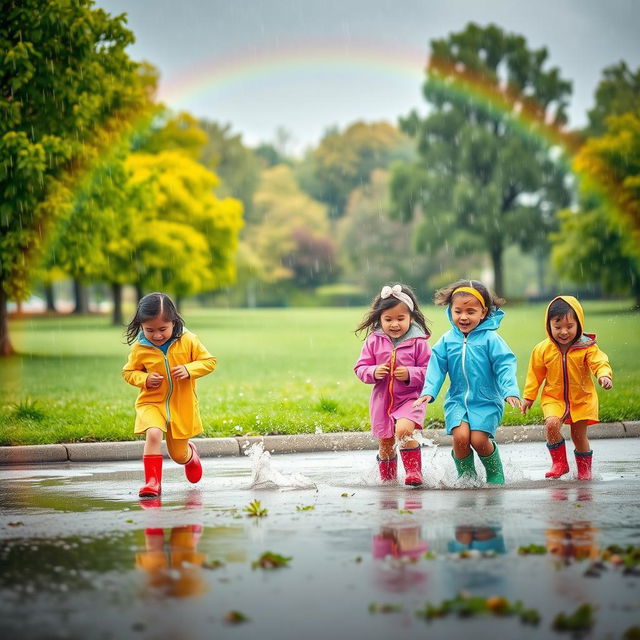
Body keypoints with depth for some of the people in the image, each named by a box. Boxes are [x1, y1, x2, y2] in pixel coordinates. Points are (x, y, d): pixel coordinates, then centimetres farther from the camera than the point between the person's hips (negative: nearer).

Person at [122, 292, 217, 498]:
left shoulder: (187, 341, -9)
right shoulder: (139, 348, -9)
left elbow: (209, 361, -4)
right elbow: (128, 372, 5)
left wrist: (189, 370, -21)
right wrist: (144, 379, -16)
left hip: (182, 406, 1)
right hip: (151, 403, -1)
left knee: (178, 455, 11)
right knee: (153, 433, -32)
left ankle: (190, 454, 49)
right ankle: (152, 481, -24)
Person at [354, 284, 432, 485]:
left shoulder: (418, 342, -7)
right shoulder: (374, 341, 0)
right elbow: (360, 368, 4)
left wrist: (410, 374, -21)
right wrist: (373, 372, -17)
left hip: (410, 399, -3)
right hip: (382, 400, 4)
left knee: (403, 430, -29)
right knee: (385, 444, 12)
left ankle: (413, 471, -17)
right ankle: (387, 480, 32)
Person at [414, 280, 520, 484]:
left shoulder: (490, 339, -7)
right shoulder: (447, 341, 2)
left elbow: (504, 366, -10)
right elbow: (437, 367, 3)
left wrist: (510, 391, -23)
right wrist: (428, 391, -11)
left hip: (486, 401, -2)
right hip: (457, 400, 3)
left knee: (479, 440, -15)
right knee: (460, 436, -18)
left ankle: (495, 473, 14)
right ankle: (466, 475, 7)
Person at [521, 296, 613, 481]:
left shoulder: (587, 347, -12)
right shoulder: (543, 349, -6)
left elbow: (599, 362, -21)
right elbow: (535, 374, 5)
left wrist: (604, 375, -44)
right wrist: (529, 396, 9)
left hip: (582, 399, -1)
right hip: (553, 398, 1)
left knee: (579, 435, 7)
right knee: (551, 424, -24)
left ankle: (584, 470, 31)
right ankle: (559, 463, -6)